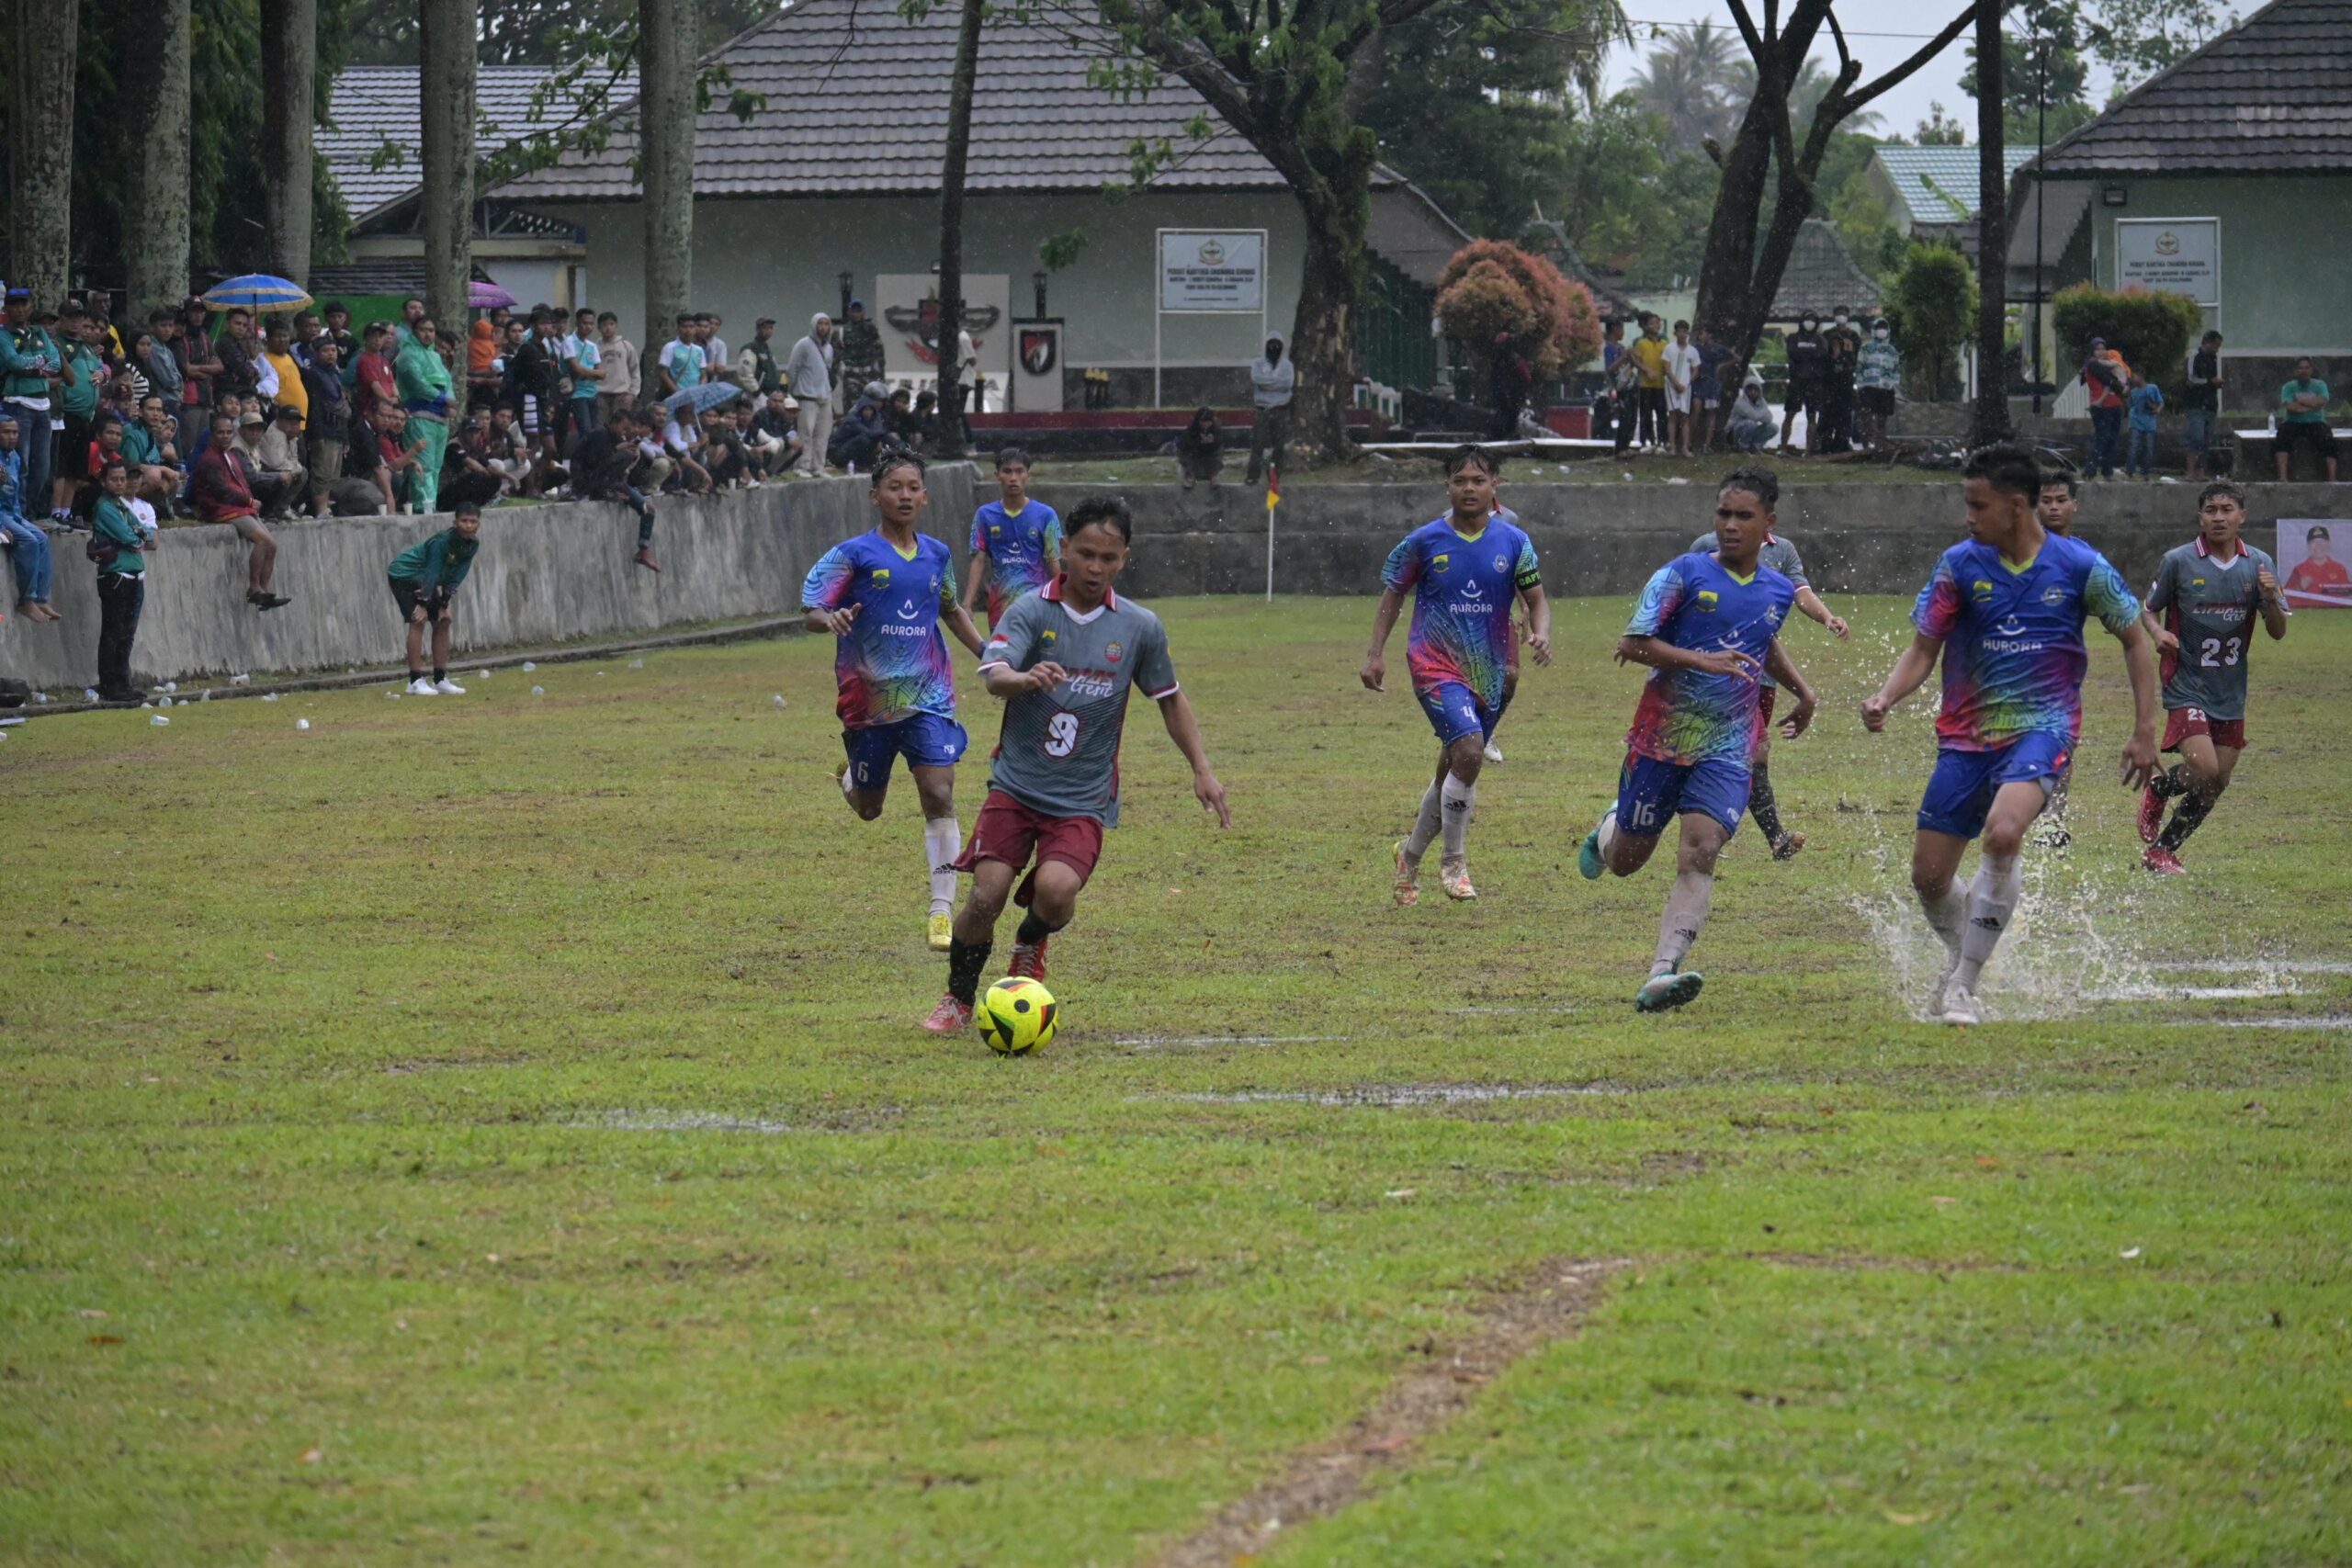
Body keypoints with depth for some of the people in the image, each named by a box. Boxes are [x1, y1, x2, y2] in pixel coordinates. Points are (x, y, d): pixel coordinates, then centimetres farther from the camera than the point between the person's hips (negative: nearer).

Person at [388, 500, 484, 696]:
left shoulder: (472, 545, -9)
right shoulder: (442, 542, -31)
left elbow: (455, 577, -4)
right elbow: (432, 573, -29)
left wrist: (444, 604, -6)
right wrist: (422, 604, -27)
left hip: (423, 581, 8)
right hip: (404, 575, -8)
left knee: (442, 622, 5)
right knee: (418, 621, -18)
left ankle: (441, 680, 11)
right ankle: (415, 681, -19)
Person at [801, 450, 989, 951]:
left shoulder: (936, 555, 7)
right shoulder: (855, 554, -7)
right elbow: (812, 611, -11)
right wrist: (830, 620, -35)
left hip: (928, 697, 2)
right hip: (869, 698, -2)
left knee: (939, 797, -13)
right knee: (869, 809, 12)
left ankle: (942, 911, -9)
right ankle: (852, 775, 52)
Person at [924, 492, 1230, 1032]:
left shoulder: (1140, 627, 2)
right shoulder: (1032, 610, -5)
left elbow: (1170, 699, 15)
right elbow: (992, 676, -21)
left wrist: (1201, 769, 11)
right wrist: (1025, 678, -43)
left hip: (1084, 799, 0)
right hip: (1016, 784, 0)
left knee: (1055, 888, -24)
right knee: (986, 896, -13)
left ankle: (1032, 944, 13)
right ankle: (958, 1001, 14)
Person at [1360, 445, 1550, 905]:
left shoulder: (1513, 543, 1)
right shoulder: (1424, 542, -4)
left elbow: (1536, 600, 5)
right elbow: (1393, 593, 7)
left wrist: (1541, 635, -16)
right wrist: (1375, 654, 1)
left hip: (1491, 672, 4)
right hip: (1436, 665, -4)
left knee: (1454, 770, 12)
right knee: (1468, 752, -23)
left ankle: (1411, 853, 35)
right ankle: (1454, 862, -8)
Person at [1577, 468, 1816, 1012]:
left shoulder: (1779, 591, 9)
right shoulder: (1683, 575, -7)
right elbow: (1632, 643, -14)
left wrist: (1801, 689, 27)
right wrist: (1701, 661, -24)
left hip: (1728, 748, 2)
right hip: (1662, 736, -2)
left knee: (1699, 853, -19)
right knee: (1625, 860, 11)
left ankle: (1661, 976, -28)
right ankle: (1608, 829, 50)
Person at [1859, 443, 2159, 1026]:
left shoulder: (2080, 567, -6)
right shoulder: (1960, 564, -2)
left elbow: (2135, 639, 7)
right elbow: (1924, 649, 3)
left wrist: (2145, 731, 2)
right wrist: (1884, 700, -17)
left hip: (2042, 727, -4)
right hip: (1966, 735, 4)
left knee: (2002, 834, -32)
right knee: (1928, 878, 1)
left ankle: (1962, 985, -21)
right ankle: (1964, 958, 35)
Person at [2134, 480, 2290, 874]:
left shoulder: (2258, 565, 2)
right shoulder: (2178, 561, -6)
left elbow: (2277, 633, 2)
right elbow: (2148, 610, 7)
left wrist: (2270, 598, -18)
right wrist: (2158, 633, -16)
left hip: (2231, 692, 4)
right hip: (2187, 686, -4)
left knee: (2217, 783, 5)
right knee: (2203, 770, -20)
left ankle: (2162, 850, 23)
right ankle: (2158, 790, 12)